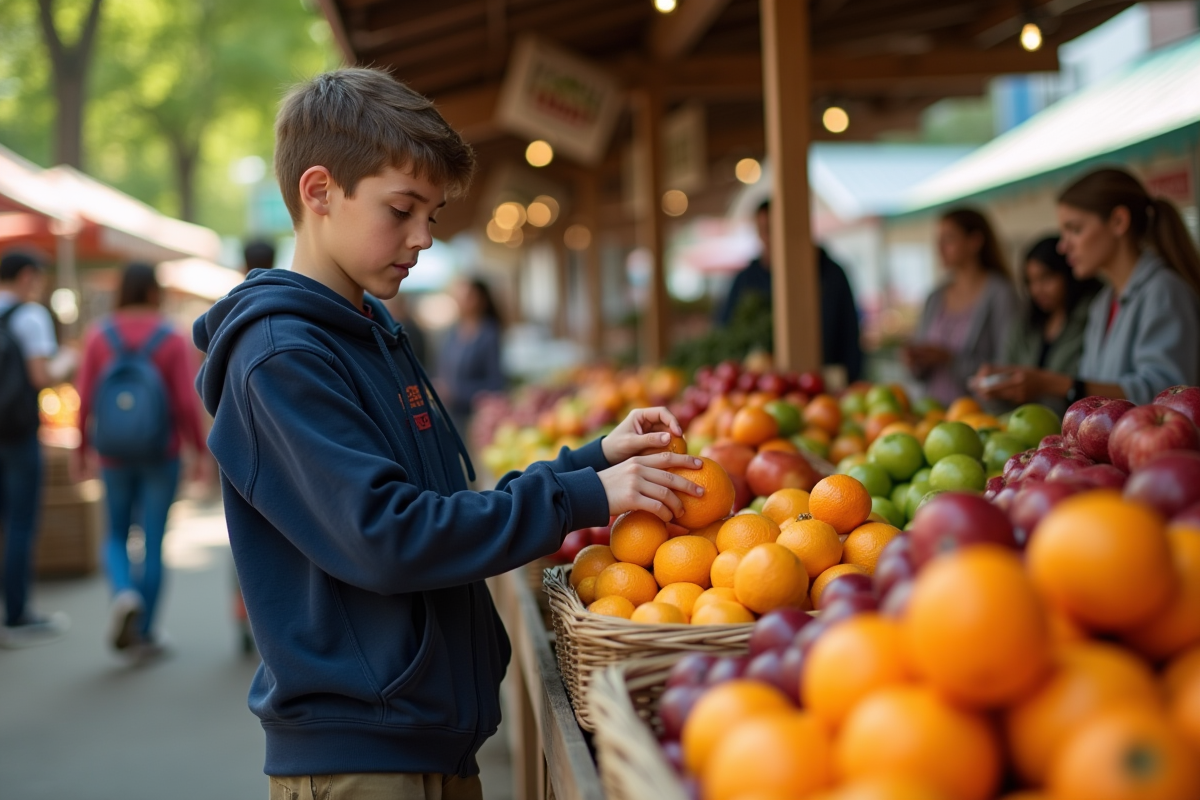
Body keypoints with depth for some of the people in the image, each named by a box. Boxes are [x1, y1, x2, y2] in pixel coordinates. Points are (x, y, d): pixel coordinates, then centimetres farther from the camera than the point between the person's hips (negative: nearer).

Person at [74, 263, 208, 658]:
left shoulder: (99, 336, -3)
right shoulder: (172, 340, -8)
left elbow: (85, 398, -3)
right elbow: (187, 402, -11)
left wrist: (83, 447, 9)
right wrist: (199, 449, 0)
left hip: (115, 453, 1)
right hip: (162, 454, -1)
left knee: (117, 535, 17)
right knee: (153, 542, 7)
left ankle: (125, 592, -12)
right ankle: (144, 634, 11)